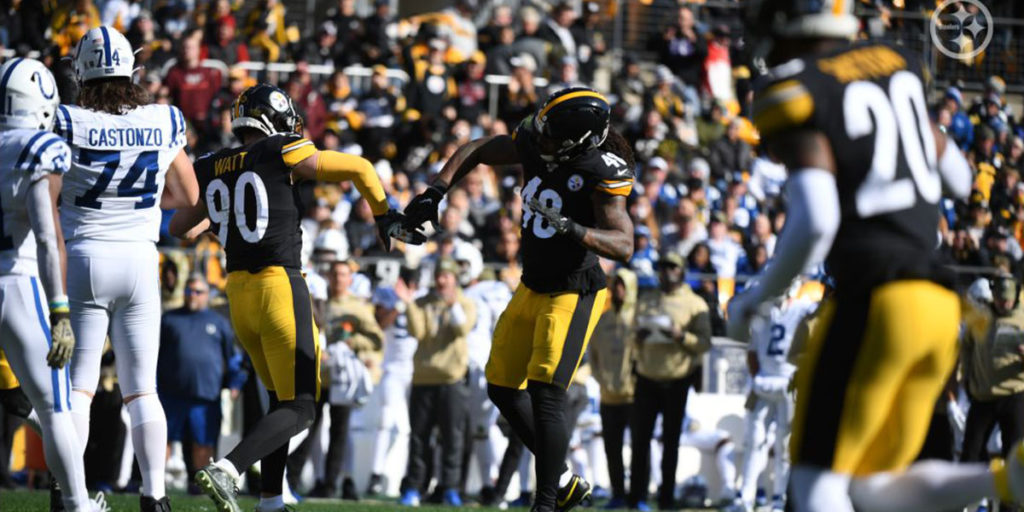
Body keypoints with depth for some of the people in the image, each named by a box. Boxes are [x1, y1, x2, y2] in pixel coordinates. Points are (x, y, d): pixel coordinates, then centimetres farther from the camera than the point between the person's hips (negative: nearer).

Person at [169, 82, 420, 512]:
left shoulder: (209, 171, 9)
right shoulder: (283, 155, -5)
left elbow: (180, 228, 22)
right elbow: (360, 168, 1)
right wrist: (385, 218, 16)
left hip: (238, 294, 6)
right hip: (280, 287, -6)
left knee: (281, 398, 22)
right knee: (299, 410, -3)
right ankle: (227, 470, -24)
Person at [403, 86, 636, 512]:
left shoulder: (602, 174, -24)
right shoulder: (532, 144, -6)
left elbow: (623, 246, -30)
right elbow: (477, 152, 10)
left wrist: (573, 230, -45)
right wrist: (435, 192, -2)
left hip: (572, 295, -8)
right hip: (533, 287, 8)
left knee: (544, 397, -17)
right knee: (503, 390, 13)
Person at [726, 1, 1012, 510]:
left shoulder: (794, 94, -7)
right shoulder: (899, 66, 15)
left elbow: (814, 220, -18)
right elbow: (958, 179, 25)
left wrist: (755, 299, -4)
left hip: (875, 303, -7)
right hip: (939, 300, 7)